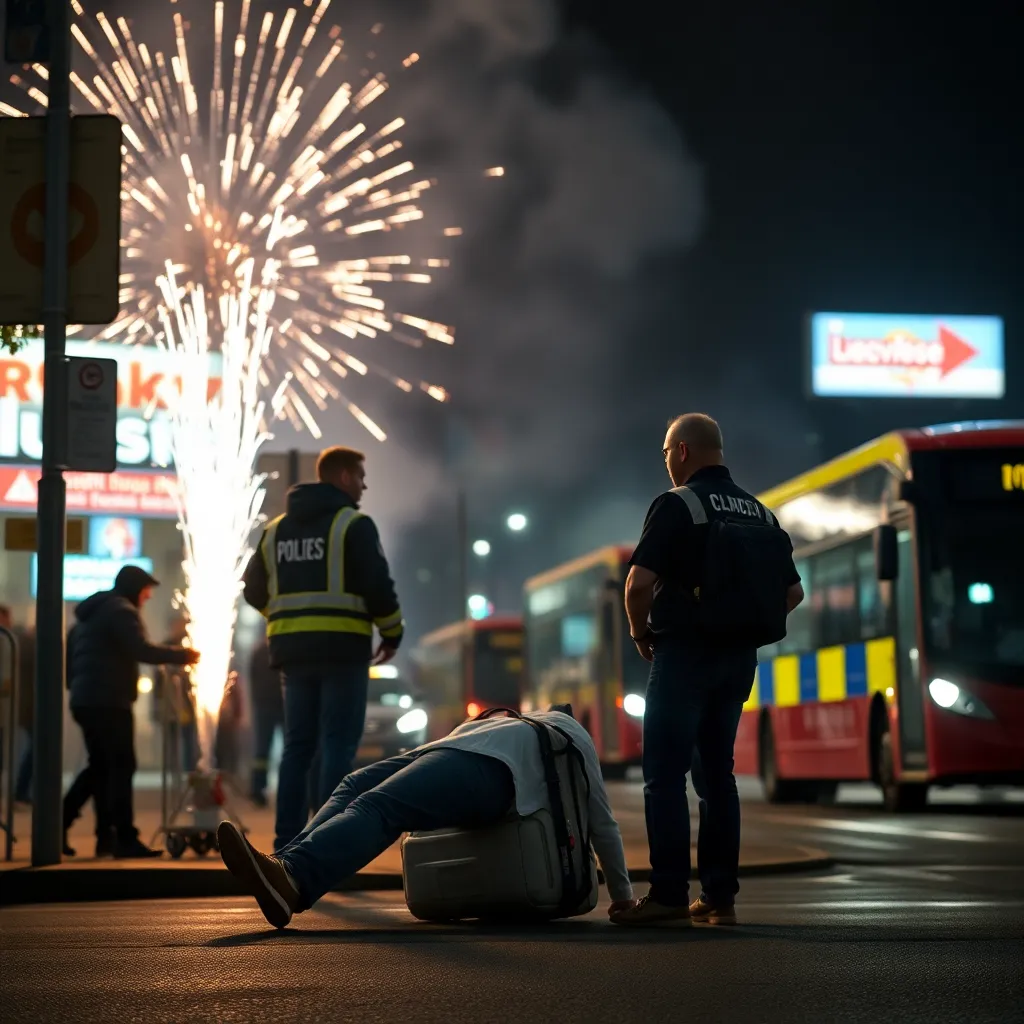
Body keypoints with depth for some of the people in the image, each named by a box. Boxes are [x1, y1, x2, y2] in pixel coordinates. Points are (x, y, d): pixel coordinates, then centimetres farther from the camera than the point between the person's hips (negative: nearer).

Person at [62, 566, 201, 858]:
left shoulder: (90, 614, 23)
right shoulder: (122, 611, -7)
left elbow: (70, 656, 24)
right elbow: (141, 650, -18)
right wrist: (182, 655, -11)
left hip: (84, 700, 9)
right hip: (109, 702, -9)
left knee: (100, 766, 15)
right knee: (121, 766, -9)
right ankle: (125, 839, -12)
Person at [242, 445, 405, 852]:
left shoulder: (276, 529, 15)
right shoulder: (353, 524, -5)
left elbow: (255, 591, 16)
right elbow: (378, 585, -12)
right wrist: (392, 632, 2)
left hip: (293, 649, 6)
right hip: (342, 647, -6)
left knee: (298, 745, 11)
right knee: (338, 744, -5)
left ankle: (288, 842, 9)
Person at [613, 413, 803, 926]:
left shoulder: (676, 505, -9)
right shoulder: (760, 513, 12)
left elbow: (639, 582, -18)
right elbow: (793, 592, 14)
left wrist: (640, 633, -1)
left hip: (683, 653, -7)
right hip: (739, 658, 7)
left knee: (665, 775, -3)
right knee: (717, 773, 12)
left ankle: (669, 894, -7)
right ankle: (720, 897, 11)